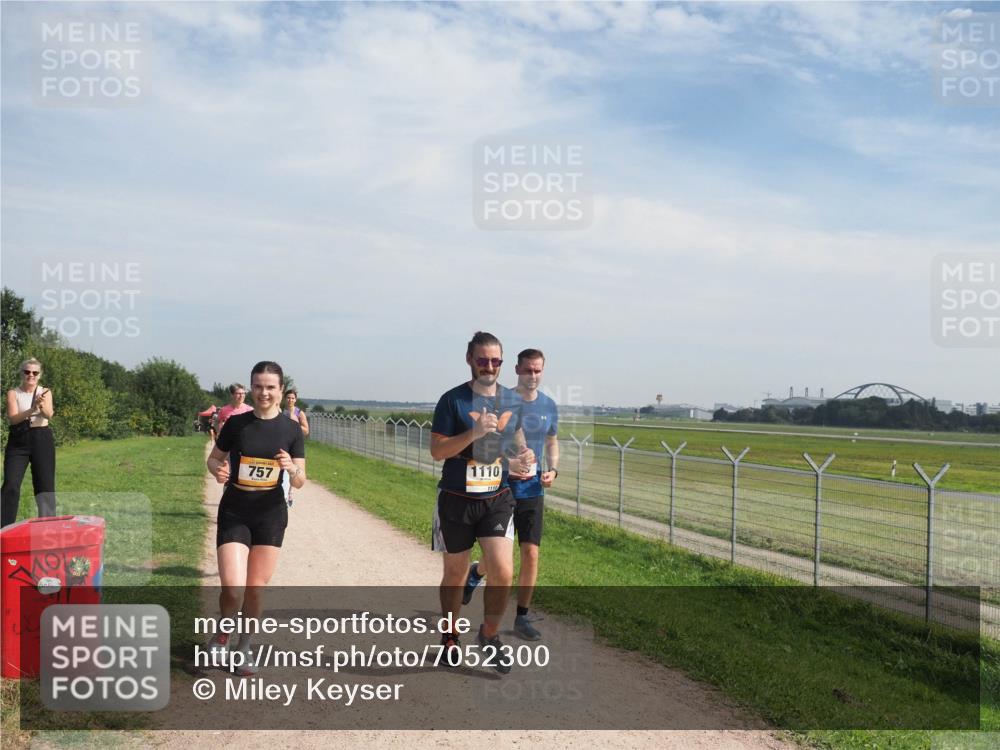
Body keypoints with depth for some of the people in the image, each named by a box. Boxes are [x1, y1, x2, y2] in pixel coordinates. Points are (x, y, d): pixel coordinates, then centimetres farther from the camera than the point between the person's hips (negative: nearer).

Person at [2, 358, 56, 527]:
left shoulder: (45, 392, 4)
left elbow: (49, 415, -16)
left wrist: (42, 406, -39)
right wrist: (32, 409, -31)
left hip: (41, 439, 1)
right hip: (18, 441, -1)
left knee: (45, 485, 2)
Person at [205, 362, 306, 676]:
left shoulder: (291, 429, -2)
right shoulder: (236, 424, -4)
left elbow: (300, 482, 0)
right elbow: (214, 458, 9)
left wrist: (292, 469, -23)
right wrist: (218, 470, -14)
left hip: (271, 514, 1)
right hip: (234, 512, -1)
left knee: (256, 588, 7)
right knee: (233, 589, -10)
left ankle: (245, 645, 31)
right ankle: (222, 632, 22)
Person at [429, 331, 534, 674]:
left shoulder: (513, 400, 5)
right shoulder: (452, 400, -9)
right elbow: (436, 451, -12)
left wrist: (522, 456, 0)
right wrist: (474, 432, -25)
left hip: (498, 499, 3)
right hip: (457, 500, -2)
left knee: (503, 572, -10)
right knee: (455, 574, 11)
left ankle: (489, 635, 14)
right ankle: (450, 636, 34)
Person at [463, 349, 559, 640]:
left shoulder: (549, 406, 4)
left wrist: (553, 470, -1)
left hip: (532, 490, 3)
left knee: (531, 554, -1)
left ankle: (522, 617, 13)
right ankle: (476, 572, 40)